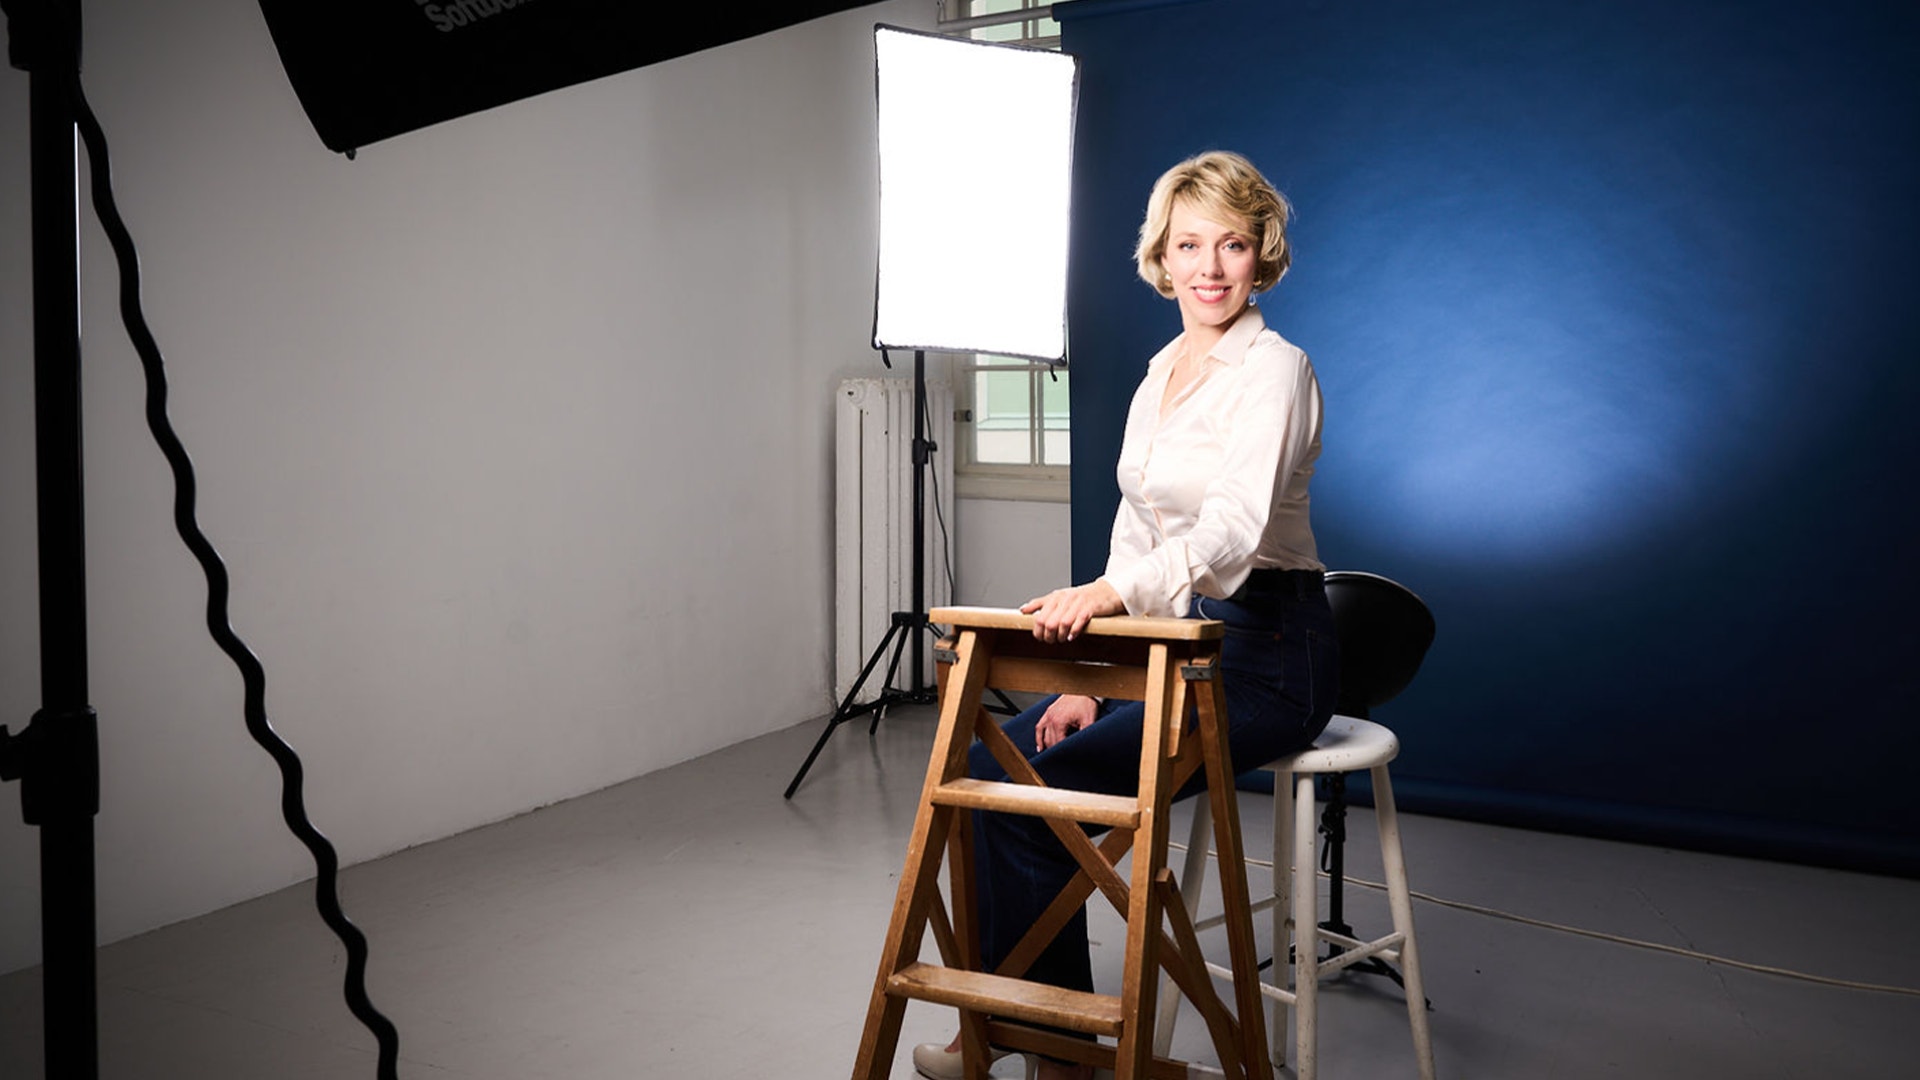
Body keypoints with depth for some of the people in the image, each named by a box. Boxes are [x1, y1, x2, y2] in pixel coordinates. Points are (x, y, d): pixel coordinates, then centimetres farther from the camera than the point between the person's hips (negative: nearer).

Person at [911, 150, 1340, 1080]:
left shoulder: (1272, 368, -14)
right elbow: (1136, 527, 11)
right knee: (993, 758, -3)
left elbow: (1234, 533, -29)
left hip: (1264, 655, -8)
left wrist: (1112, 593, -45)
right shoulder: (1162, 370, 11)